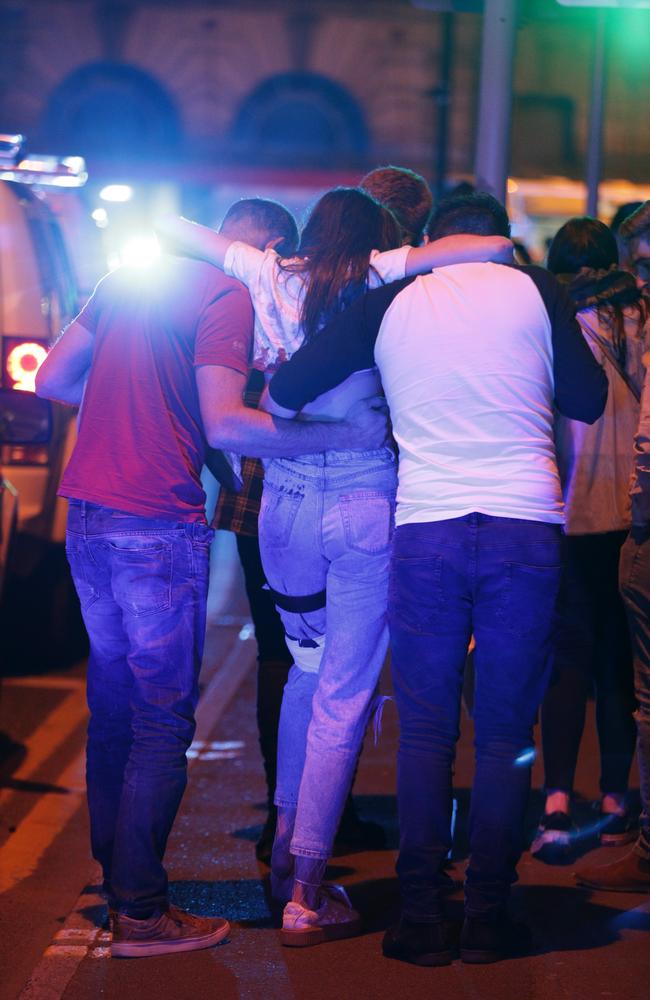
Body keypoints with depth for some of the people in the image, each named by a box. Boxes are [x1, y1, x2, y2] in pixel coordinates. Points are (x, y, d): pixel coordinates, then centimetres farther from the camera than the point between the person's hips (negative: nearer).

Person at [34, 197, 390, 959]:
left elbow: (51, 380, 17)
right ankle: (140, 914, 0)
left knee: (112, 709, 16)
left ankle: (115, 879, 24)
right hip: (158, 529, -8)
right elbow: (225, 425, -19)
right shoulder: (230, 298, -8)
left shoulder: (130, 279, 15)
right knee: (163, 722, -2)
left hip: (87, 518, 8)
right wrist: (347, 435, -14)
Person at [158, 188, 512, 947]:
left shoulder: (269, 277, 5)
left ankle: (286, 849, 28)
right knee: (344, 696, 0)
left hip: (286, 505, 4)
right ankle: (306, 892, 0)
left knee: (307, 670, 23)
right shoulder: (382, 278, -3)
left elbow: (169, 228, 14)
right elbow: (495, 247, -8)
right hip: (366, 506, -4)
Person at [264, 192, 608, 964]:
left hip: (424, 531, 1)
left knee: (426, 731, 6)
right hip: (526, 529, -1)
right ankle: (487, 917, 7)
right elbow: (589, 400, 10)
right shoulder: (533, 291, 4)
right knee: (505, 733, 6)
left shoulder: (390, 305, 7)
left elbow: (282, 394, 9)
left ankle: (421, 918, 5)